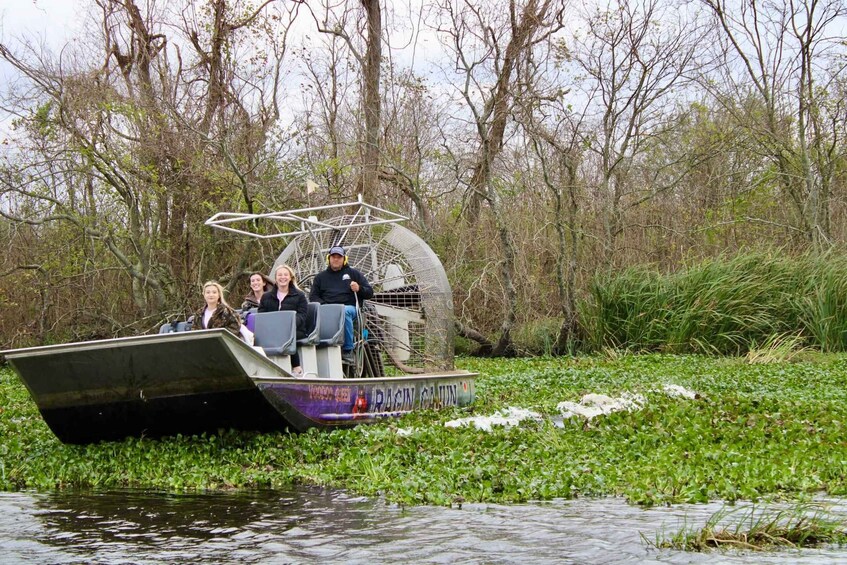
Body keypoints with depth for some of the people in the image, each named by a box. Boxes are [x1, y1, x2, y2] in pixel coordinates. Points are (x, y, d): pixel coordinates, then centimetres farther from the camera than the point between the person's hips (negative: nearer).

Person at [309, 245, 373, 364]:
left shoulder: (353, 273, 21)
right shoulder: (321, 277, 26)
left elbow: (369, 293, 16)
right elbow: (313, 296, 17)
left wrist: (359, 289, -7)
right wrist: (323, 304, -4)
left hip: (349, 307, -1)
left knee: (344, 311, -40)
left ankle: (347, 350, -32)